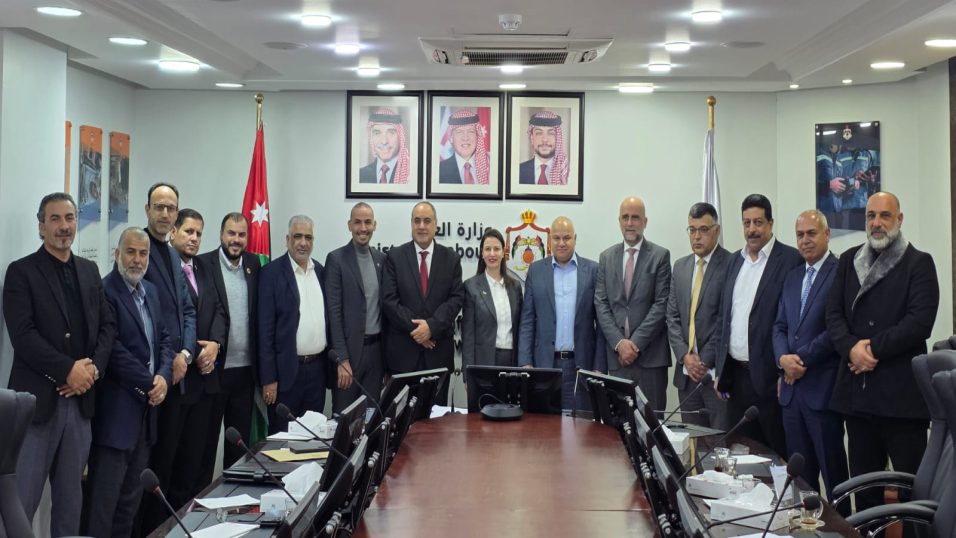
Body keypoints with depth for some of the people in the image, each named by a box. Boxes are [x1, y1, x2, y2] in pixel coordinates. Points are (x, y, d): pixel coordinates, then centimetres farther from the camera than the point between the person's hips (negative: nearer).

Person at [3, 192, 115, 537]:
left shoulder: (90, 271, 14)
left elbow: (107, 325, 10)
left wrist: (93, 368, -7)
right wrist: (68, 370, -16)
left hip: (81, 398, 5)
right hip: (37, 399, -5)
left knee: (71, 493, 12)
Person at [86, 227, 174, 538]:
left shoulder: (151, 292, 14)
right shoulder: (104, 291, -12)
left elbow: (163, 339, 15)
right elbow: (113, 349, -18)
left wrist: (163, 377, -4)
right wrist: (148, 384, -12)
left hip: (146, 405, 8)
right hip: (117, 408, -8)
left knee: (132, 493, 14)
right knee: (105, 496, -3)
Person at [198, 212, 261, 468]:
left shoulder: (254, 264, 8)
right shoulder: (203, 264, -7)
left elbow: (259, 313, 11)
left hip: (245, 370, 5)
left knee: (240, 438, 13)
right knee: (206, 438, 7)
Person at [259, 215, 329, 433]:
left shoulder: (321, 271, 9)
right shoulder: (272, 272, -7)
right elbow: (265, 327, -9)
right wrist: (268, 379, -12)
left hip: (318, 367, 5)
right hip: (286, 369, -5)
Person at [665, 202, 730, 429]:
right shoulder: (680, 266, 13)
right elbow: (673, 317, 11)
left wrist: (706, 359, -12)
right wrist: (685, 356, -2)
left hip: (718, 371, -5)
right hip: (686, 373, 6)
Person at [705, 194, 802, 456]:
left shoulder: (791, 260, -7)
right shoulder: (735, 260, 14)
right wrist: (720, 370, 13)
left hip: (769, 376, -6)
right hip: (736, 376, 6)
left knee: (779, 453, 1)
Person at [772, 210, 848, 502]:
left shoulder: (841, 272, -8)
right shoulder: (792, 277, 16)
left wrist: (802, 359, -13)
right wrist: (783, 358, -5)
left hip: (823, 387, -7)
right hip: (792, 386, 7)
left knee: (832, 468, 1)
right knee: (799, 470, 12)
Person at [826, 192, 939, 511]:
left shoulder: (919, 263, 0)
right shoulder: (848, 261, 14)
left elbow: (920, 321, -10)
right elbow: (833, 314, 8)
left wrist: (873, 349, -13)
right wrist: (851, 348, -10)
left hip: (902, 392, -4)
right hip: (857, 391, 5)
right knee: (863, 483, 10)